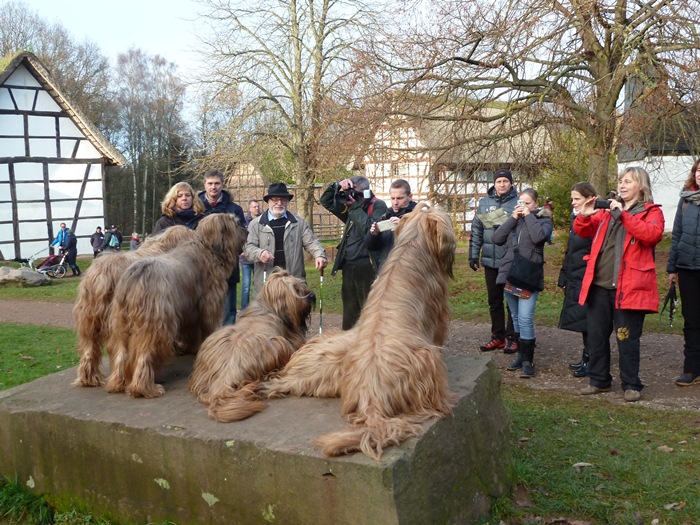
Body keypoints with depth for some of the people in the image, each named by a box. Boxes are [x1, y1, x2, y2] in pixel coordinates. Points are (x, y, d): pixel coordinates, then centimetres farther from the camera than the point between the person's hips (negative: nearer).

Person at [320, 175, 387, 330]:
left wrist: (355, 207, -14)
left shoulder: (378, 206, -5)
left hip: (367, 268, -7)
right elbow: (326, 201, 21)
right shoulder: (351, 207, 15)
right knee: (349, 314, 13)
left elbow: (370, 228, -21)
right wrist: (337, 186, 5)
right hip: (349, 268, 7)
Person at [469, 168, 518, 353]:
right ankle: (498, 336, 26)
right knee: (494, 301, 13)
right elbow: (476, 230, 10)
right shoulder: (484, 203, 6)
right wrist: (473, 255, 7)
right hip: (490, 260, 4)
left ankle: (512, 337, 17)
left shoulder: (518, 203, -5)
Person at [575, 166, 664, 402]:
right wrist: (584, 216, -6)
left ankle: (631, 385, 16)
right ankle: (599, 380, 24)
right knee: (596, 336, 11)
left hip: (628, 288, -5)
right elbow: (582, 231, 15)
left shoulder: (651, 212, 2)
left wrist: (623, 215, -22)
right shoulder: (608, 210, 16)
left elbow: (652, 234, -18)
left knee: (627, 339, 2)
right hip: (599, 285, 5)